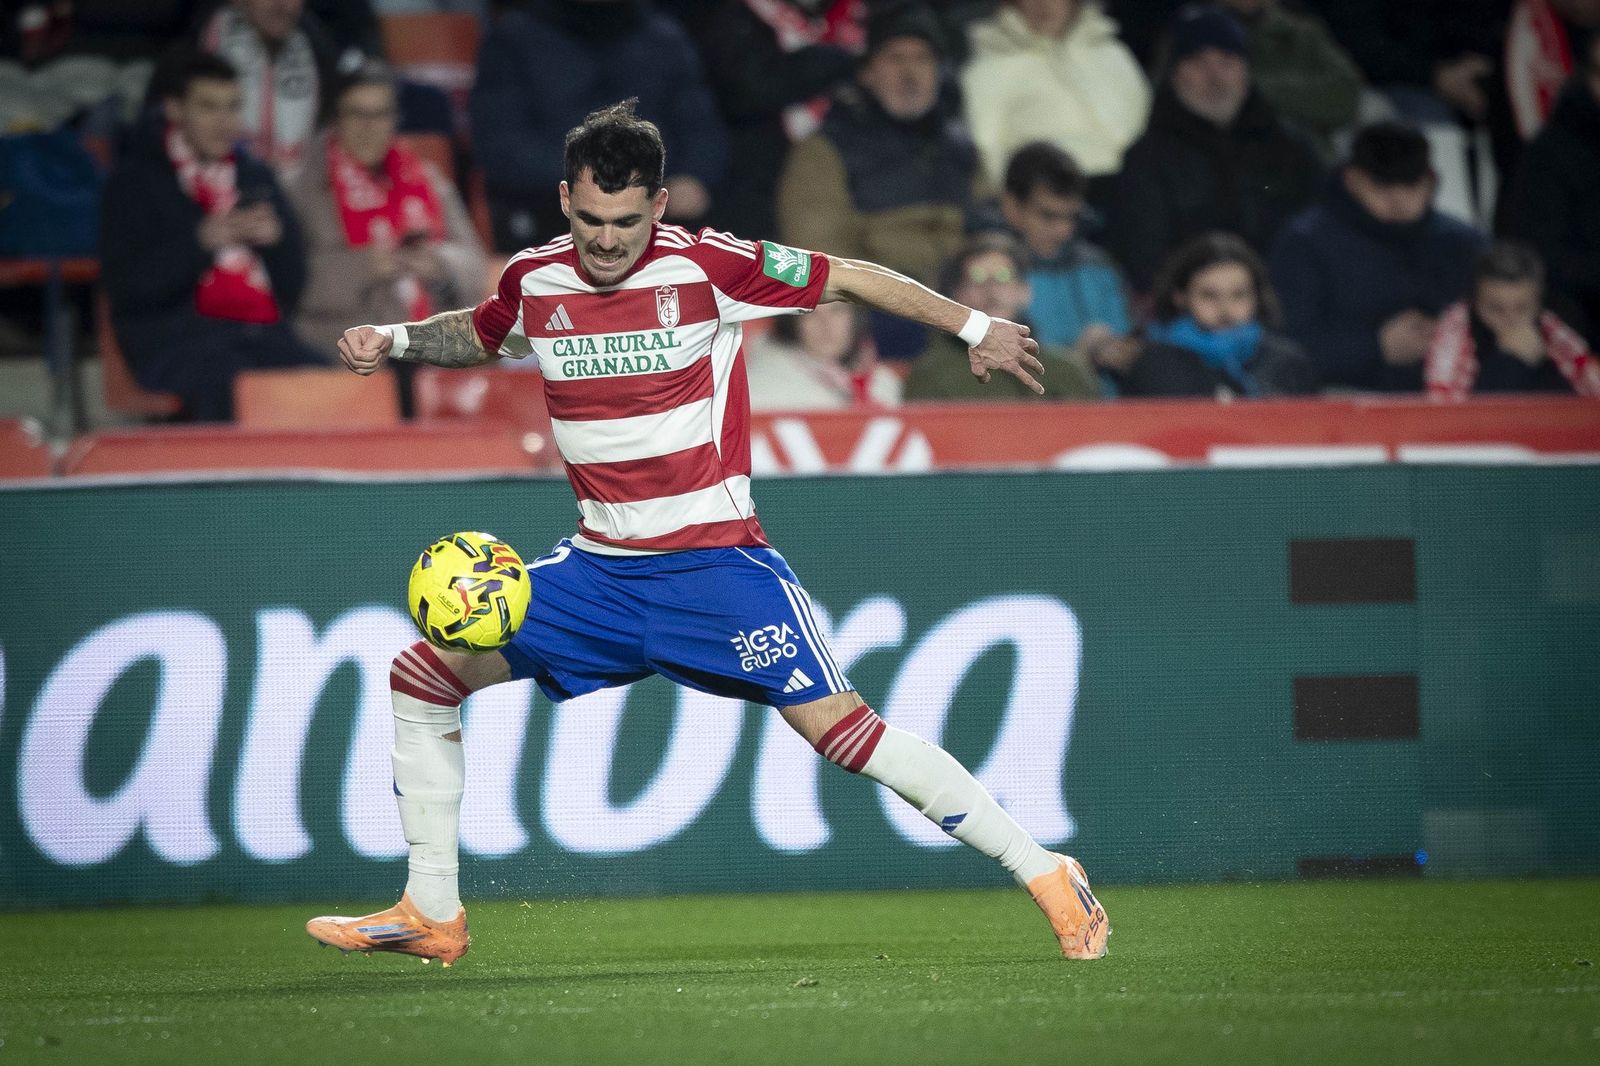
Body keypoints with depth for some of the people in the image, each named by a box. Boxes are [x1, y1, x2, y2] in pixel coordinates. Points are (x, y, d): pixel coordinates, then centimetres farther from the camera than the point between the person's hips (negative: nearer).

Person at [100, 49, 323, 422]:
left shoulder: (255, 177, 22)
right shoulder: (136, 180, 9)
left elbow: (292, 285, 19)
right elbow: (124, 283, -4)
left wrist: (277, 239, -2)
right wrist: (201, 241, -14)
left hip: (262, 331, 4)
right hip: (175, 334, -4)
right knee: (233, 386, -37)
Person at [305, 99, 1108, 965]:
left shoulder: (704, 267, -12)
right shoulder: (534, 282, 1)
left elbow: (850, 278, -3)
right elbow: (476, 336, 25)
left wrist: (973, 327, -4)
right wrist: (395, 339, 7)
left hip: (713, 561, -5)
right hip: (598, 567, 5)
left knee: (837, 725, -16)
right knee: (421, 675, -1)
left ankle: (1045, 876, -6)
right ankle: (432, 915, 10)